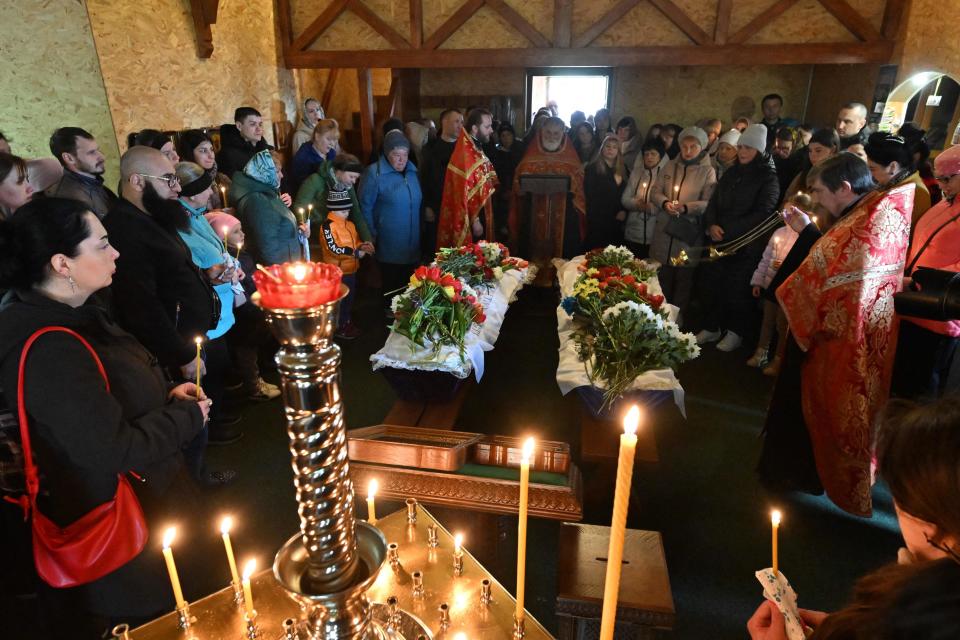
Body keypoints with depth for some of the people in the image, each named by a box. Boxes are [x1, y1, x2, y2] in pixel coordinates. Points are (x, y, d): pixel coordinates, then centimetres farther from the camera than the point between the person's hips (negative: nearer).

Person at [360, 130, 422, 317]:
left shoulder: (411, 171, 7)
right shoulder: (374, 173, -12)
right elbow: (365, 206, -10)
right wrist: (371, 236, -9)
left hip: (412, 241, 6)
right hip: (388, 244, -6)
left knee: (408, 278, 14)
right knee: (391, 279, 7)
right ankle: (390, 309, 25)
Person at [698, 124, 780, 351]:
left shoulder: (769, 177, -4)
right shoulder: (731, 173, 15)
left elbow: (762, 213, -14)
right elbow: (714, 203, 12)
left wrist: (727, 230, -17)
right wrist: (711, 225, -8)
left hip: (746, 245, -5)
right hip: (719, 241, 5)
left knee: (737, 289, 2)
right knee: (713, 283, 7)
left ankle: (736, 332, 18)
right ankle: (711, 327, 22)